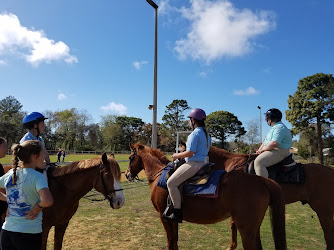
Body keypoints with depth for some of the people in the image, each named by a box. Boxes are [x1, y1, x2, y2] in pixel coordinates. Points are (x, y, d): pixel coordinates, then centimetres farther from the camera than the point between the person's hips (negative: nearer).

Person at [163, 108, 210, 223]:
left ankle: (177, 214, -14)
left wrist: (177, 155, -6)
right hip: (203, 163, 11)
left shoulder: (195, 133, -16)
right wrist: (182, 155, 21)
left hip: (194, 164, -11)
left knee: (171, 183, -13)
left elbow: (190, 152, -23)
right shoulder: (206, 134, 14)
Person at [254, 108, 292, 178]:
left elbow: (274, 143, -26)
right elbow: (266, 141, 22)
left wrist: (262, 149, -15)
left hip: (279, 152, -11)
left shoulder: (280, 127, -14)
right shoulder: (274, 128, 21)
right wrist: (259, 150, 7)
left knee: (258, 162, -30)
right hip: (272, 150, 11)